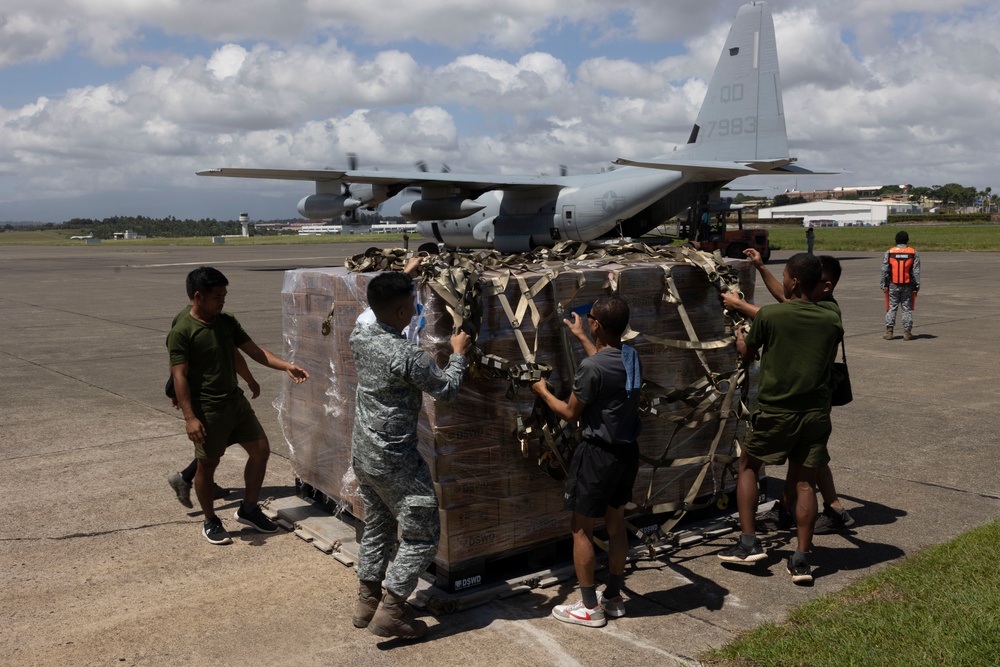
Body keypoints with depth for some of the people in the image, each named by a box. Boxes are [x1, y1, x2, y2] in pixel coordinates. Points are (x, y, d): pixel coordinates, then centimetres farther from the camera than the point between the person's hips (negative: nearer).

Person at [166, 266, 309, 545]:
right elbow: (180, 377, -17)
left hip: (236, 401, 7)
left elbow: (254, 350, 5)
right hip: (207, 409, -7)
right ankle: (211, 522, 24)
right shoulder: (181, 332, -15)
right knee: (207, 465, 6)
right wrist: (190, 417, -22)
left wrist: (286, 366, -8)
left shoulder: (228, 323, 5)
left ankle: (248, 509, 24)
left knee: (261, 450, 8)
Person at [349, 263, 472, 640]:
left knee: (377, 527, 23)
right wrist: (459, 354, 5)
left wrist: (402, 277, 29)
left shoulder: (359, 335, -3)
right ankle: (389, 614, 6)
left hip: (362, 453, 8)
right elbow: (446, 389, -11)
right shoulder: (407, 357, -25)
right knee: (422, 537, 5)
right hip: (395, 462, -8)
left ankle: (367, 603, 32)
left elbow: (379, 309, 22)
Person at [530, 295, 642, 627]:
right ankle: (613, 597, 30)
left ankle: (590, 608, 14)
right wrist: (581, 338, 32)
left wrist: (542, 391, 5)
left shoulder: (591, 367, -24)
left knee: (581, 528, 6)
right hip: (627, 450, 8)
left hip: (599, 454, -8)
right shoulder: (631, 356, 0)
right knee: (615, 523, 18)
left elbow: (570, 413, -12)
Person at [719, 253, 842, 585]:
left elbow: (747, 355, 4)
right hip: (816, 411, 3)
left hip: (776, 410, -3)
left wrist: (739, 337, 27)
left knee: (748, 465, 16)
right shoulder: (832, 319, 0)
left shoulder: (768, 315, -11)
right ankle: (801, 559, 9)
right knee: (805, 481, 9)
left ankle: (748, 542, 13)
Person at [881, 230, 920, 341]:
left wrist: (884, 285, 3)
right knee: (907, 308, 6)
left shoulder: (889, 252, -1)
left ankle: (889, 331, 1)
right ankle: (907, 332, 5)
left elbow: (884, 270, -2)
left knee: (892, 308, 5)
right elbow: (916, 272, -2)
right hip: (908, 286, 0)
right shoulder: (914, 253, 0)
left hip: (893, 286, 0)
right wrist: (917, 286, 2)